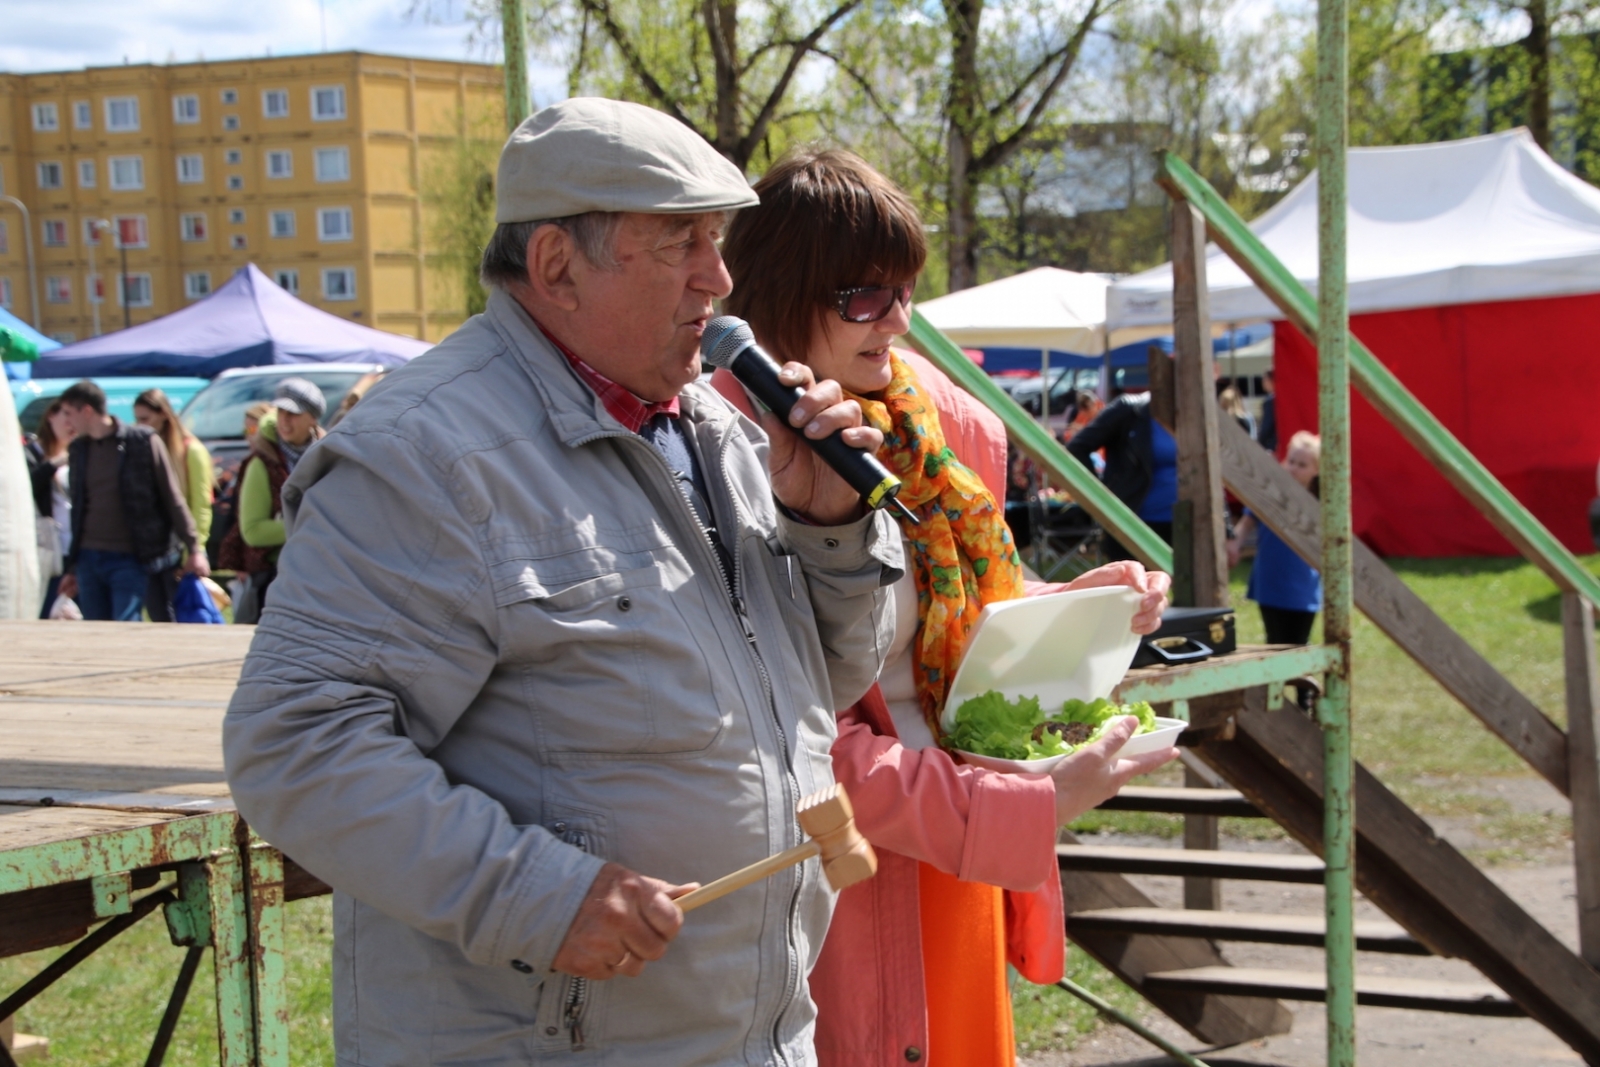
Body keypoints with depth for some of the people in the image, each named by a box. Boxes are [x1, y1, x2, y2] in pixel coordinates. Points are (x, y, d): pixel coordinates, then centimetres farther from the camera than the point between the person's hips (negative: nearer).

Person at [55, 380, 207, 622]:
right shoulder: (78, 449, 11)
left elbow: (173, 499, -2)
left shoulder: (143, 442, -6)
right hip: (88, 557, 5)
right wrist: (72, 569, 21)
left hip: (129, 559, -5)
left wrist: (194, 548, -6)